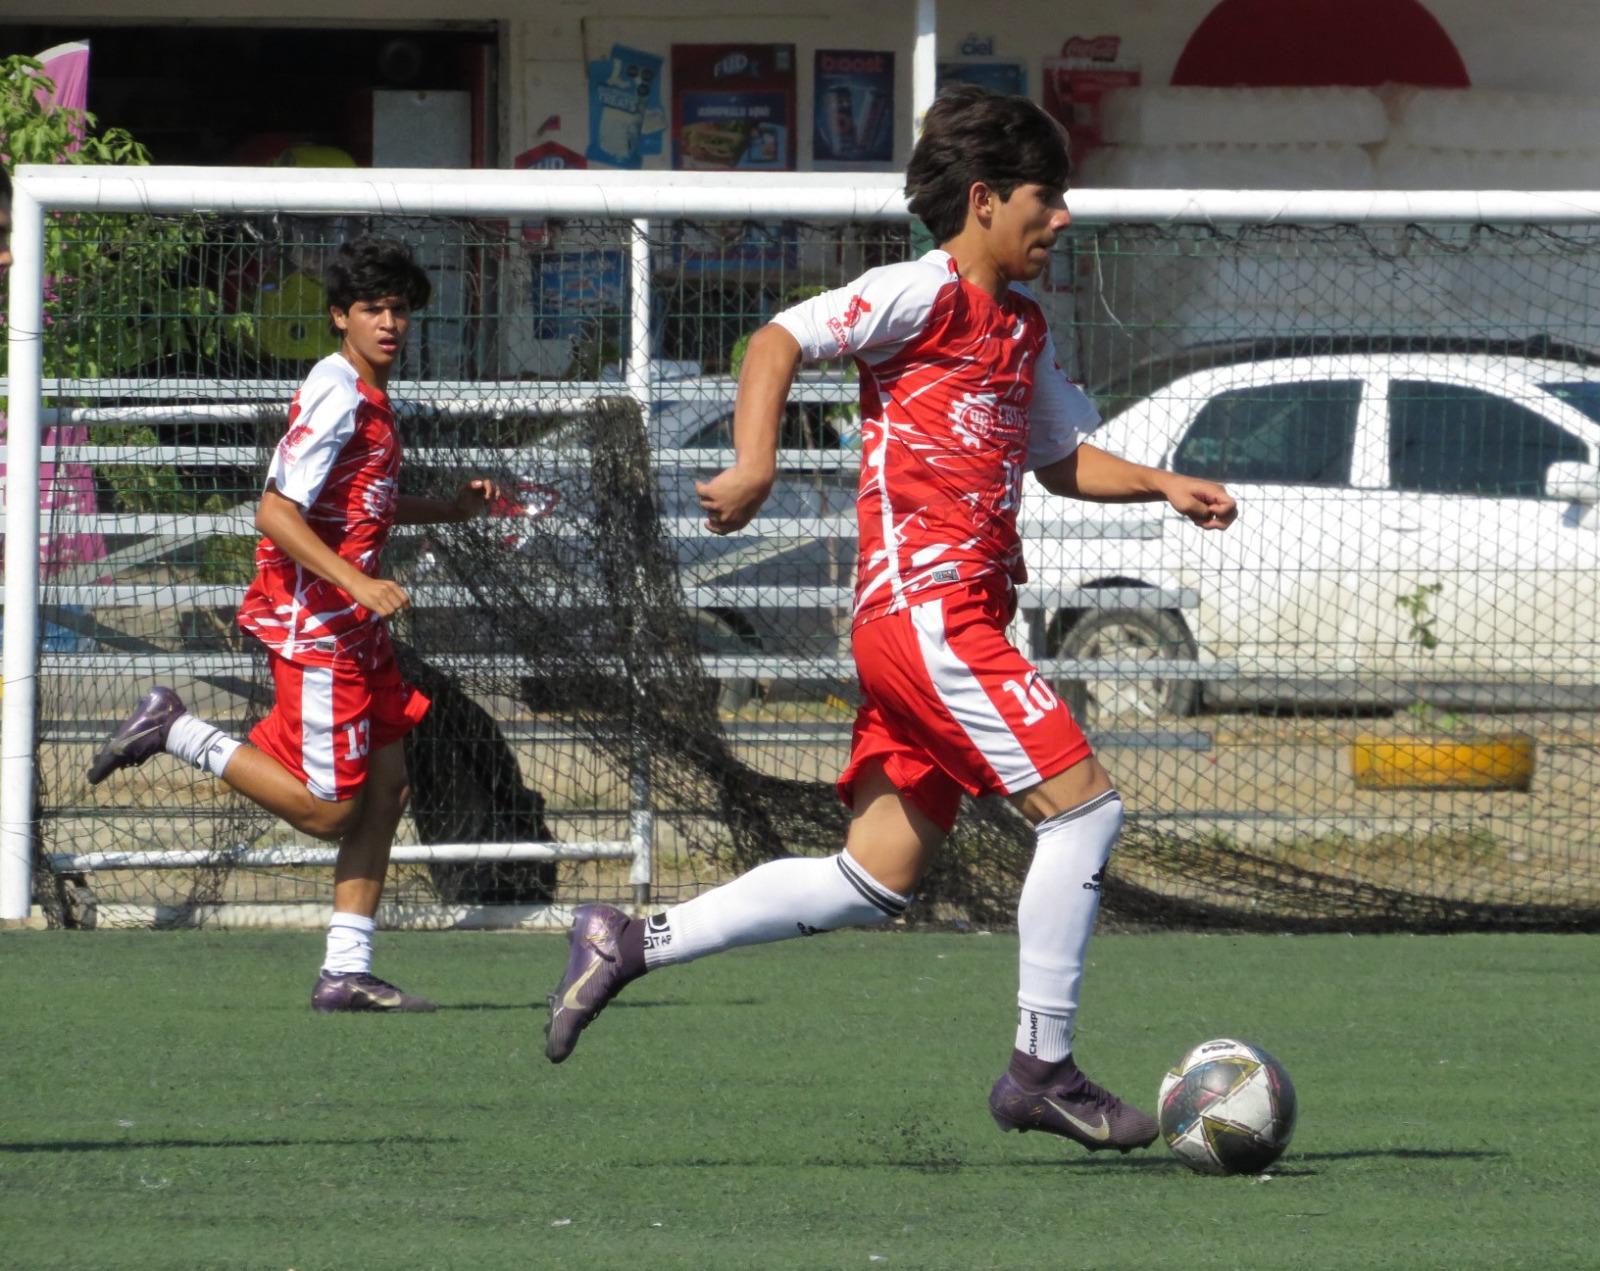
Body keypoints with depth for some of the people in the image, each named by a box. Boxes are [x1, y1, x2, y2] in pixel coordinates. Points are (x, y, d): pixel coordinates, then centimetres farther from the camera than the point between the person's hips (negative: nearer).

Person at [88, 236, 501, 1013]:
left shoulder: (369, 397, 13)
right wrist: (357, 584, -30)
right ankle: (177, 732, 4)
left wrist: (448, 509, 18)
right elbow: (277, 512, -23)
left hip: (353, 625, 10)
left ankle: (347, 972, 11)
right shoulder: (336, 398, -17)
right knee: (328, 810, -7)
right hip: (314, 623, -10)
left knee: (386, 787, 8)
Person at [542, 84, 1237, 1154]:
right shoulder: (928, 293, -6)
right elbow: (781, 339, -11)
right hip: (927, 610, -10)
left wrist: (1163, 485, 16)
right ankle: (1042, 1068, -8)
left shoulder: (1022, 329, 21)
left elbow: (1062, 457, 32)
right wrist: (756, 464, -25)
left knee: (875, 883, 7)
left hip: (960, 618, 10)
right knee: (1083, 804, -12)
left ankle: (632, 942, 12)